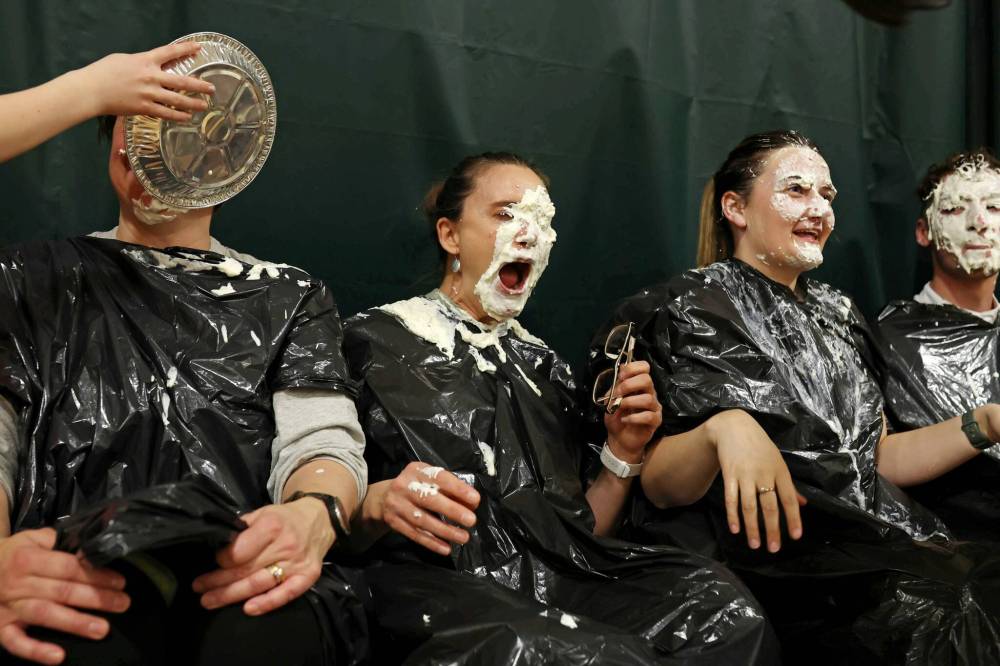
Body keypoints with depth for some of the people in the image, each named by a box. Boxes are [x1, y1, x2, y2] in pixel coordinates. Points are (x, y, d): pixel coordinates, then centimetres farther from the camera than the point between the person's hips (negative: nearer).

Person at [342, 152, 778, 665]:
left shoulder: (544, 365, 21)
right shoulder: (375, 340, 6)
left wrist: (623, 452, 2)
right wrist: (377, 505, -21)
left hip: (556, 577, 6)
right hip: (435, 585, -5)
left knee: (725, 609, -24)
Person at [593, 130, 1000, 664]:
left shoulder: (836, 314, 19)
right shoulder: (688, 309, -1)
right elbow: (658, 486, -7)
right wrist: (723, 428, -27)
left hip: (878, 548, 7)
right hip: (766, 557, -7)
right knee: (947, 617, -29)